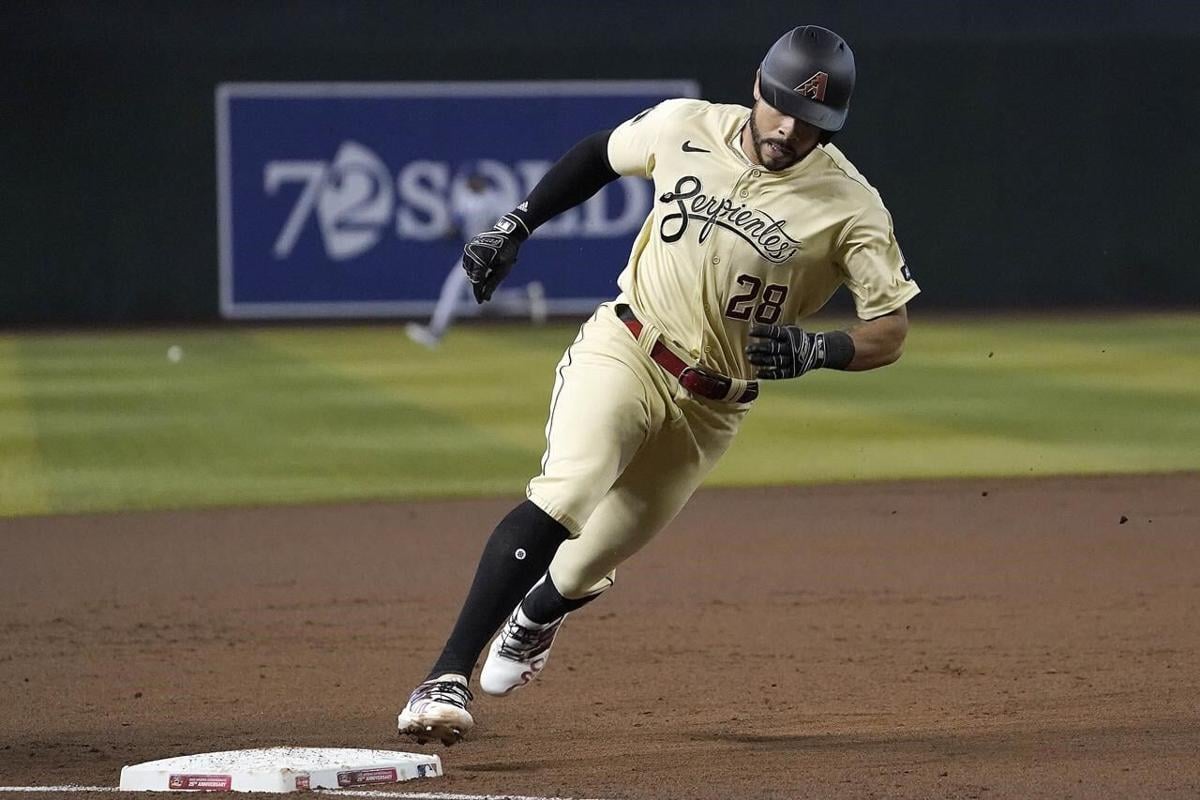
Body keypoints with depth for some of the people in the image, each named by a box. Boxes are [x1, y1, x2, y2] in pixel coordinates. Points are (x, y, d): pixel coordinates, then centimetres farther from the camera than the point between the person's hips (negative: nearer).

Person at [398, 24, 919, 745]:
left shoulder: (849, 204, -15)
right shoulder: (684, 127, -8)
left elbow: (891, 332, -14)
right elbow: (600, 153, 14)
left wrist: (815, 350, -33)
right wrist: (514, 228, 9)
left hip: (712, 406, 1)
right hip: (623, 352, -1)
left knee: (593, 564, 10)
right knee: (566, 494, -27)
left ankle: (534, 617, 49)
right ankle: (446, 678, -31)